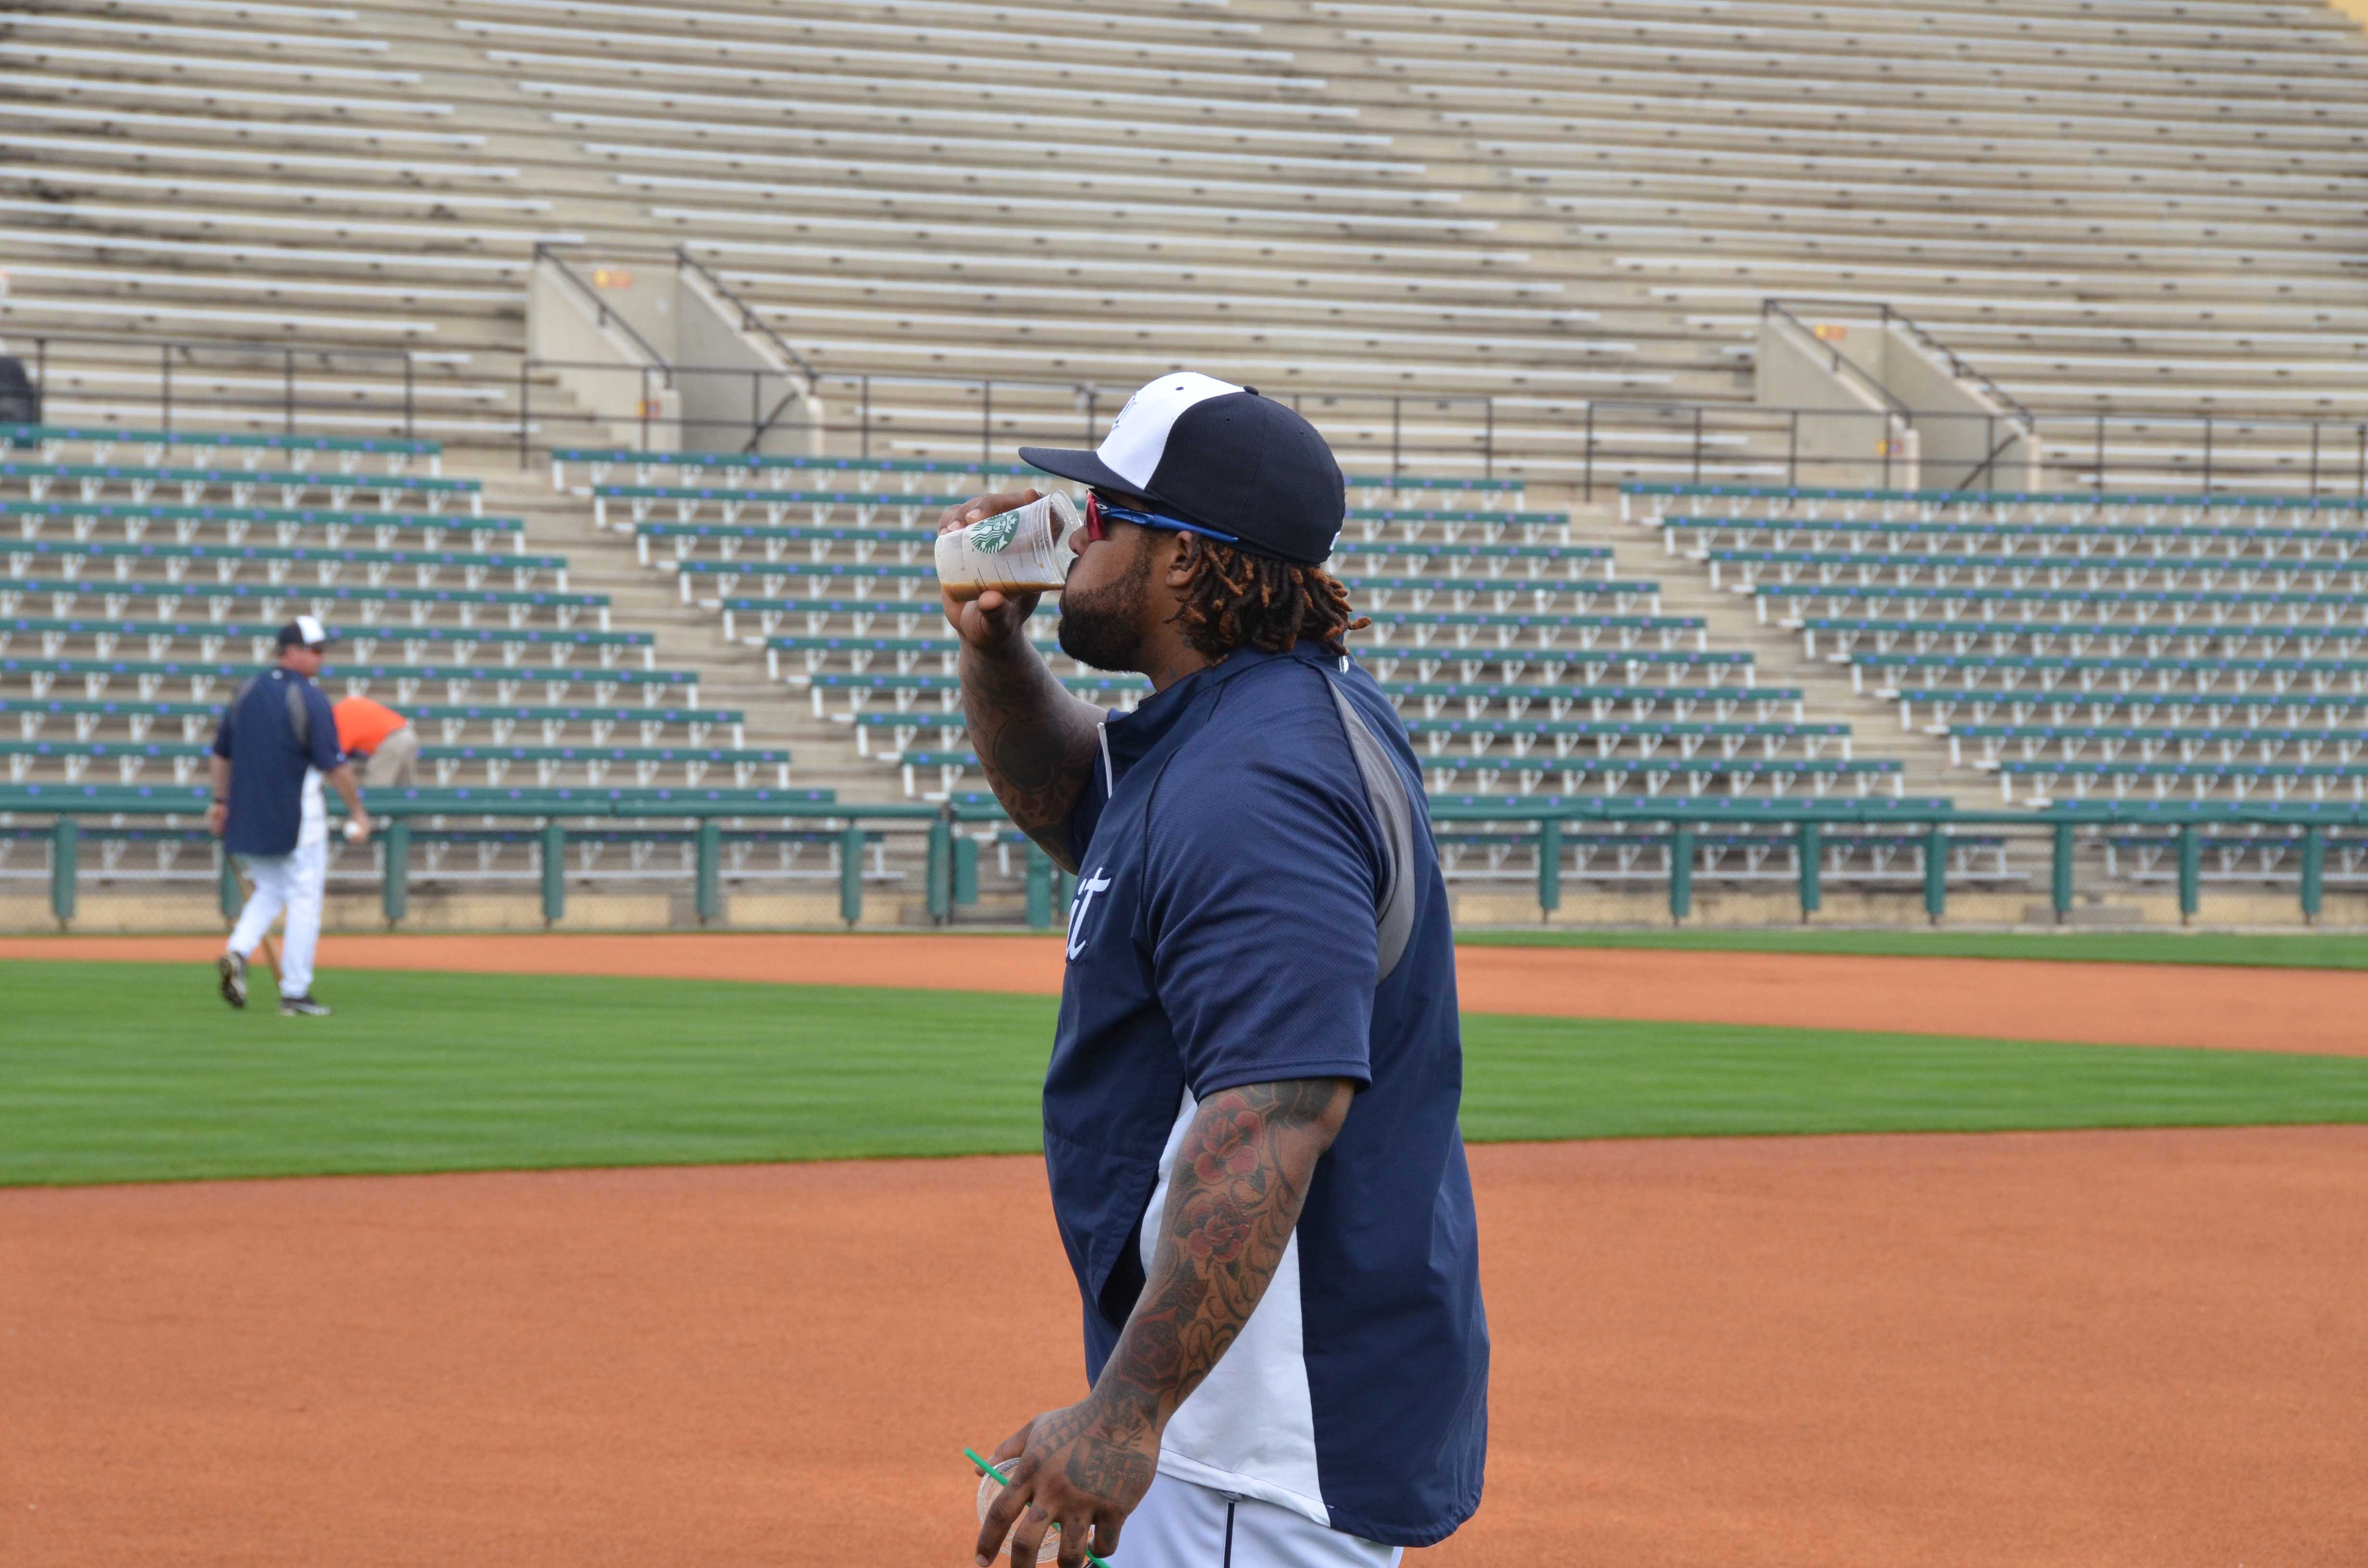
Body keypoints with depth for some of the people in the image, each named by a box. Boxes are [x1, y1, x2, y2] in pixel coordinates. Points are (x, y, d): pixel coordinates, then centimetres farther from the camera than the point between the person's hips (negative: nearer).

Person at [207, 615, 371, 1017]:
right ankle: (295, 994, 3)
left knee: (268, 891, 20)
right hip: (297, 818, -6)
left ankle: (238, 953, -6)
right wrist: (358, 810, -6)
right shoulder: (309, 699, -13)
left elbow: (220, 753, 13)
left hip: (248, 815, 6)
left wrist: (220, 801, 21)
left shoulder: (248, 692, 7)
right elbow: (333, 765, -15)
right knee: (304, 900, 3)